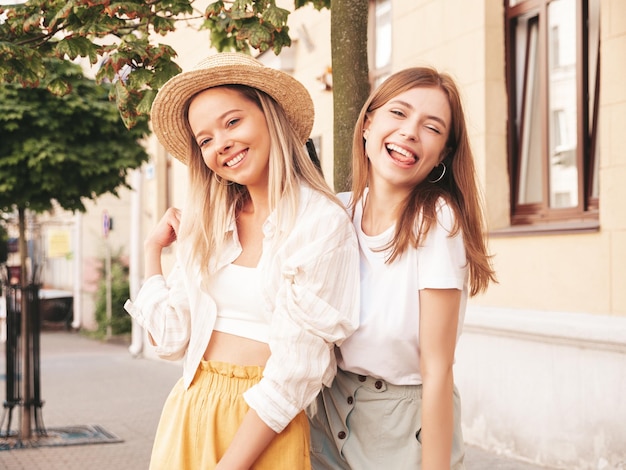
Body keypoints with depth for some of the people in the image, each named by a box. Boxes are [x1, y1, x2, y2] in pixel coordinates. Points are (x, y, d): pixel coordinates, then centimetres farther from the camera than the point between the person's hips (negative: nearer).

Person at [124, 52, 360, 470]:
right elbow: (171, 338, 5)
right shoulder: (208, 224, 5)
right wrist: (153, 251, 7)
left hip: (266, 424, -5)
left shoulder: (322, 221, -12)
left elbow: (296, 369, -16)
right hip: (188, 412, 5)